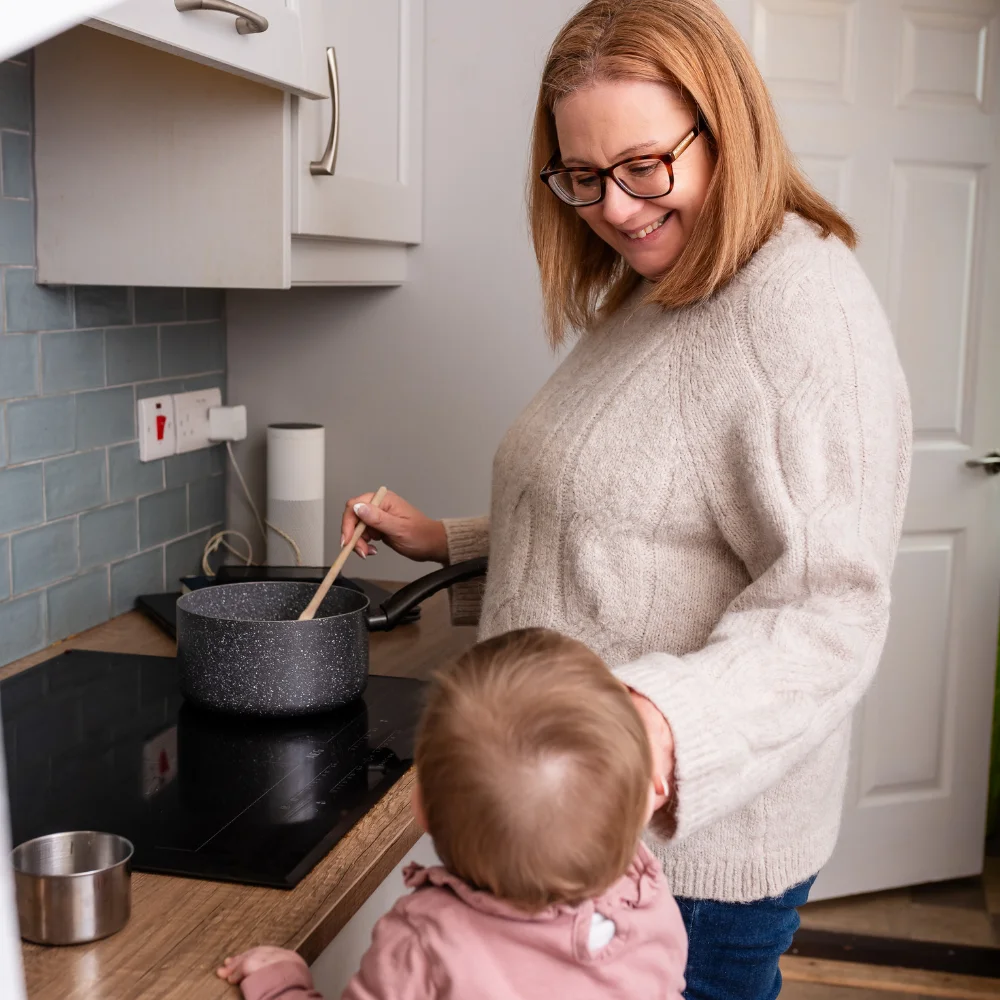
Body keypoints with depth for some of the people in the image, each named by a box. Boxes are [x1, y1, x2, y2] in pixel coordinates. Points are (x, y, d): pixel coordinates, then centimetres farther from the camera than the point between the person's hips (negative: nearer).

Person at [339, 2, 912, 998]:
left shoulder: (803, 300, -17)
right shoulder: (638, 301, 12)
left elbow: (829, 609, -23)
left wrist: (666, 718, -38)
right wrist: (446, 543, 11)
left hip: (697, 841, -8)